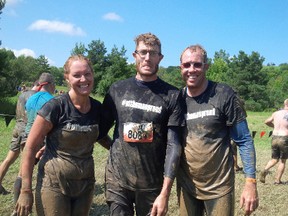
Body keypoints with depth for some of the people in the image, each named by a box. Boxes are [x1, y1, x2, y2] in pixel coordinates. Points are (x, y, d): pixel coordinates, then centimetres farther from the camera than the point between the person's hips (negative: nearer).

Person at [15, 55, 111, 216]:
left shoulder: (97, 108, -1)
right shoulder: (55, 107, -15)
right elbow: (31, 147, -12)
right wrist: (26, 191, -12)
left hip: (86, 183, 5)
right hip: (54, 184, -5)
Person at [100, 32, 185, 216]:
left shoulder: (172, 95, -5)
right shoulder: (117, 89, 2)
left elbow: (173, 145, -8)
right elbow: (101, 128, 10)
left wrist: (165, 193, -12)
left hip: (152, 185, -1)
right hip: (117, 180, 1)